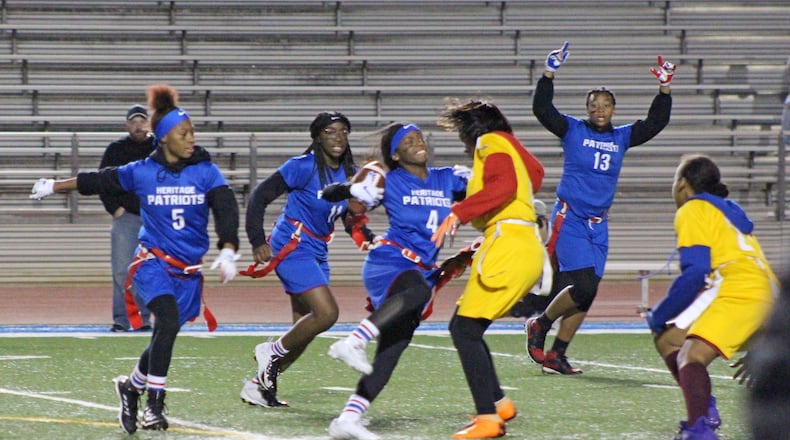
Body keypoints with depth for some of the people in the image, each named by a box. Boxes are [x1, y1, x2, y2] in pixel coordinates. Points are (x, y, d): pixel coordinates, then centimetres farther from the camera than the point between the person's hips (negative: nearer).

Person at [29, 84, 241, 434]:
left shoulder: (206, 171, -1)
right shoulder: (141, 172, -1)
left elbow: (226, 208, -9)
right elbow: (100, 181, 14)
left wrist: (228, 251, -24)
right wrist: (54, 186, 22)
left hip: (189, 271, 3)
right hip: (153, 263, -3)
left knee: (164, 337, 8)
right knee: (168, 321, -25)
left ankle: (131, 386, 38)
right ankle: (154, 405, -19)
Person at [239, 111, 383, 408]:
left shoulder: (350, 173, 7)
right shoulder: (304, 167, -14)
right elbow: (260, 197, -12)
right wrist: (258, 242, -17)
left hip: (317, 252, 8)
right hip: (293, 247, -8)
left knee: (305, 330, 7)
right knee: (326, 313, -19)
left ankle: (260, 384, 18)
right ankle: (273, 352, 2)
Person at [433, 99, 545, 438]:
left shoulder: (491, 142, -2)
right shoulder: (509, 144, 25)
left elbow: (504, 185, -19)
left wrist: (457, 214, -23)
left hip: (508, 245, -10)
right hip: (526, 247, 10)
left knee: (465, 330, -11)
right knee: (461, 327, 16)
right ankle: (498, 401, 16)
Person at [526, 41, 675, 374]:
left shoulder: (621, 138, 11)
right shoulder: (573, 131, -1)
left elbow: (655, 122, 9)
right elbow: (542, 109, -13)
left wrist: (664, 89, -3)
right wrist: (549, 74, -24)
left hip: (598, 226, 6)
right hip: (569, 219, -6)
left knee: (585, 294, 3)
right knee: (582, 286, -18)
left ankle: (555, 355, 10)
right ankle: (539, 326, 4)